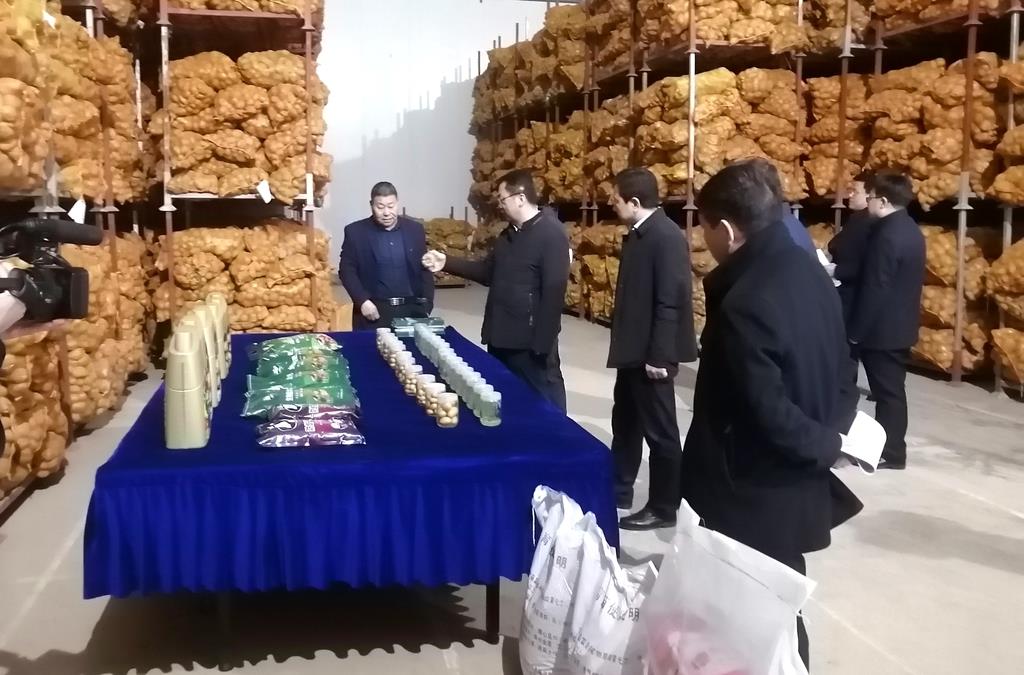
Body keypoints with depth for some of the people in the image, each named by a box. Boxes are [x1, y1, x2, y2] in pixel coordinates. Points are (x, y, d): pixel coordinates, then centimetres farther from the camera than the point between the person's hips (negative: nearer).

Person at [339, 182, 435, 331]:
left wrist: (427, 306, 2)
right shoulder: (355, 231, 1)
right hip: (374, 310, -2)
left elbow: (424, 269, 10)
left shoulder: (415, 229, 7)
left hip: (412, 309, 2)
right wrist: (362, 301, -13)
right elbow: (346, 270, 0)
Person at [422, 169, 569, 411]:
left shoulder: (551, 234, -15)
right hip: (501, 336, 9)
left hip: (529, 340, -9)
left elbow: (554, 290, -19)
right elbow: (488, 271, 19)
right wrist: (447, 263, 8)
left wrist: (542, 343, -21)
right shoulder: (509, 234, 13)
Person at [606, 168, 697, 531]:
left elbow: (671, 301, -22)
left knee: (660, 431, 3)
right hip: (633, 350, 10)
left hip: (651, 354, -10)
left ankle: (663, 508, 15)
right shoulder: (638, 233, 9)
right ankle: (618, 490, 35)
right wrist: (624, 345, 15)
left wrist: (658, 355, -22)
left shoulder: (666, 236, -19)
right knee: (625, 423, 20)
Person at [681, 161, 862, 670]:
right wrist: (827, 435, 8)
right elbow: (837, 365, 10)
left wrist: (824, 445, -9)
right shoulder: (810, 271, 2)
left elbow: (766, 412, -24)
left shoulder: (743, 304, -26)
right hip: (796, 484, 9)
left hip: (755, 494, -8)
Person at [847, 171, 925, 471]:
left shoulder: (887, 235, -22)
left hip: (883, 328, -9)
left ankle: (891, 453, 9)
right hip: (901, 324, 9)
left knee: (887, 390, 0)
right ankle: (890, 445, 24)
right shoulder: (910, 229, 9)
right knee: (892, 387, 15)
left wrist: (856, 329, -15)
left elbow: (874, 289, -22)